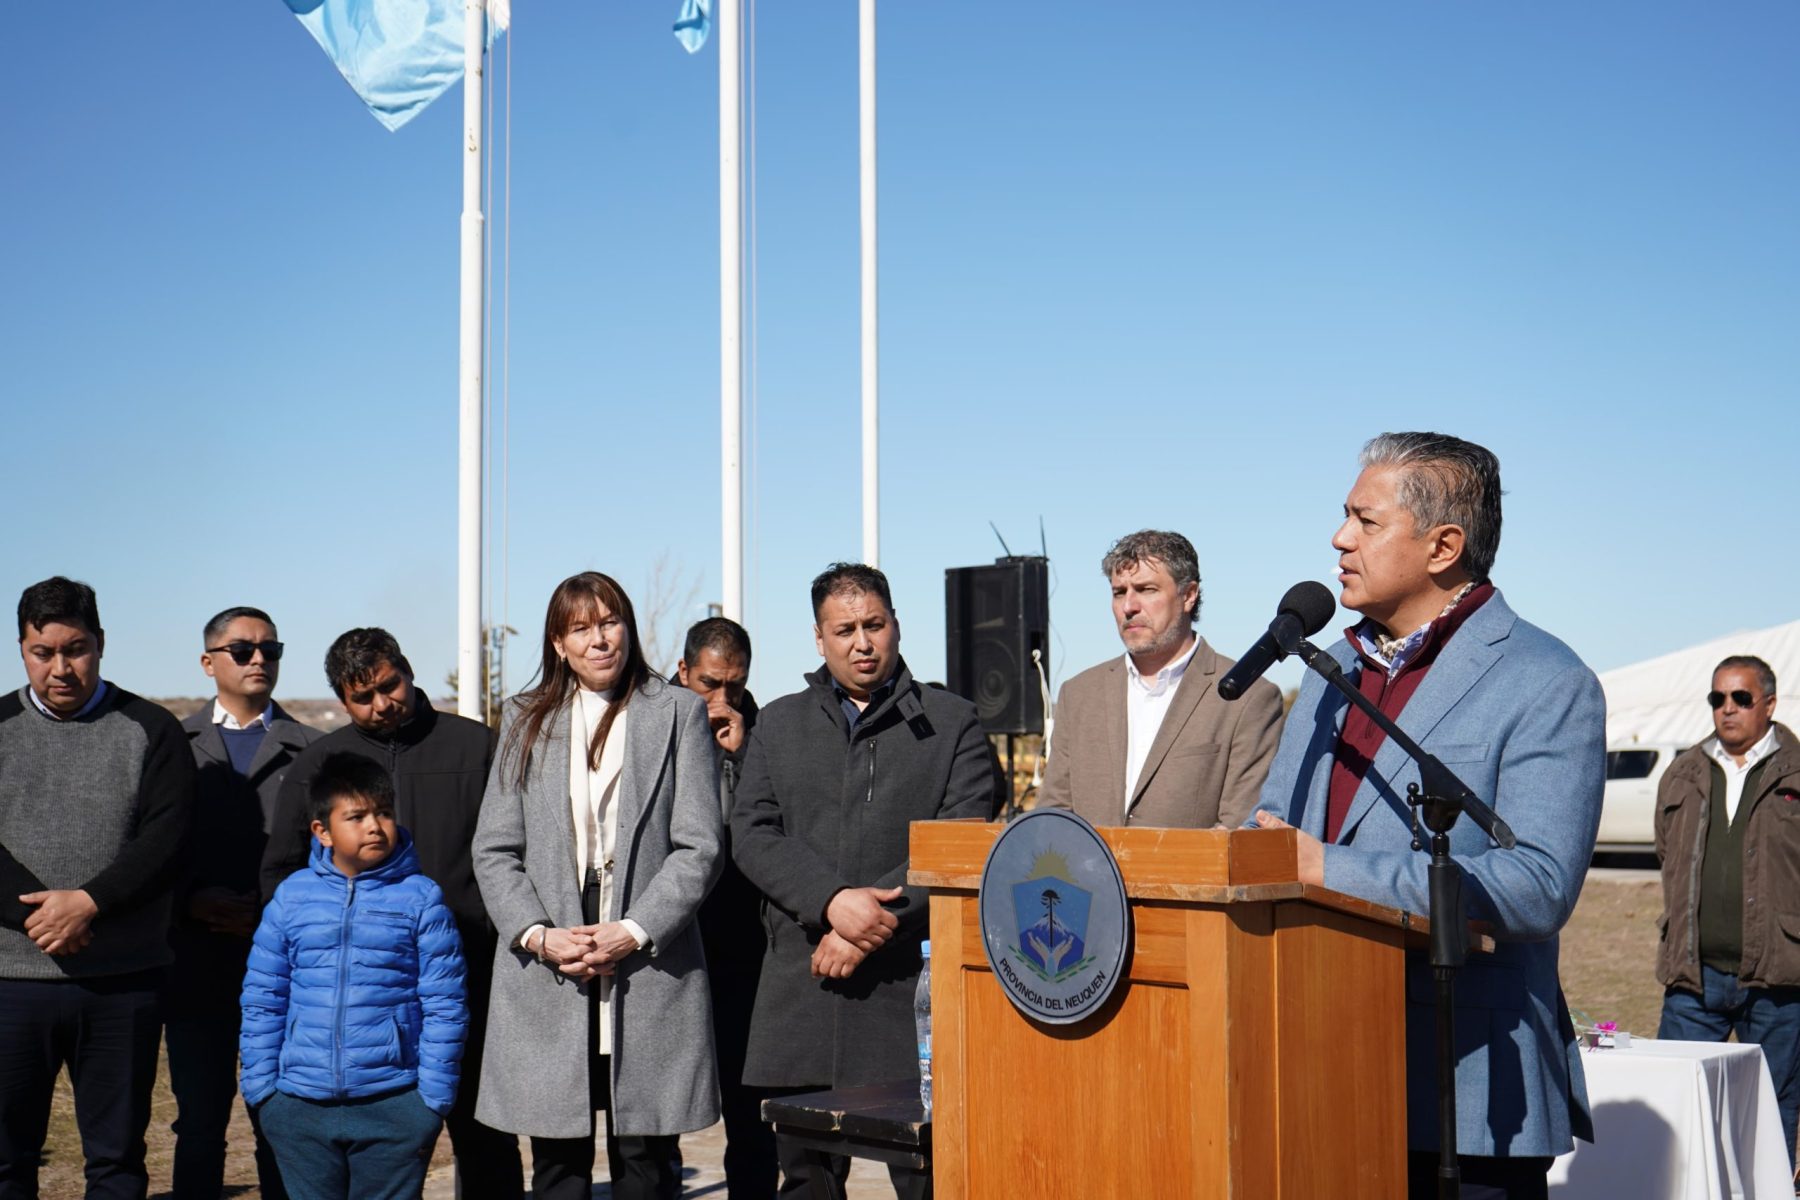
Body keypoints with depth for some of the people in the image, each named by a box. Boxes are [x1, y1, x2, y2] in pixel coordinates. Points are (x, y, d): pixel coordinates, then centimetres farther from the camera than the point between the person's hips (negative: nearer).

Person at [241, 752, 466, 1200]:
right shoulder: (292, 896, 3)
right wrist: (260, 1087, 5)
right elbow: (262, 1000, 9)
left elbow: (444, 1007, -2)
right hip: (300, 1106, 2)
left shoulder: (420, 899, -3)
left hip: (393, 1104, -2)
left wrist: (434, 1098, -4)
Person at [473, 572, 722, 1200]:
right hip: (546, 981, 2)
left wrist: (633, 933, -12)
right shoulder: (526, 720, 13)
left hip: (649, 972, -2)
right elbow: (493, 849, 9)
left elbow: (698, 846, 0)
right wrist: (537, 935, -7)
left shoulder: (678, 712, 6)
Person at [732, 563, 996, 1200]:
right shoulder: (779, 725, 16)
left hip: (911, 985, -3)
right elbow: (752, 835, 4)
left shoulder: (952, 723, 7)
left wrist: (879, 922, -13)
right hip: (801, 993, 3)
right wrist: (832, 901, -13)